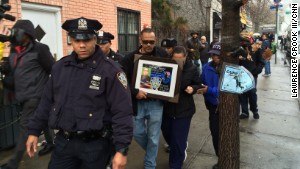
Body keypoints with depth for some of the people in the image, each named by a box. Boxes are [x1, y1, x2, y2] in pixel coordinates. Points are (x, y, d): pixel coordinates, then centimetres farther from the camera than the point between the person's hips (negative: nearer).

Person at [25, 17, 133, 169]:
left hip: (96, 144, -4)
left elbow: (122, 112, -17)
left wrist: (121, 150, -19)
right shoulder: (60, 66, 4)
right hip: (63, 141, 5)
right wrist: (34, 131, 14)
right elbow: (47, 101, 13)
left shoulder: (110, 70, -15)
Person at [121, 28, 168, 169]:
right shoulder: (130, 58, -5)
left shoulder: (162, 54, -2)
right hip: (137, 102, 1)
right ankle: (152, 153, 43)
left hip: (155, 102, 0)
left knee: (153, 137, 8)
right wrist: (135, 92, -20)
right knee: (138, 133, 13)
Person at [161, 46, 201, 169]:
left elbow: (198, 85, 1)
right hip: (167, 107, 4)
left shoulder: (192, 69, -9)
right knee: (167, 133, 21)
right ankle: (181, 151, 52)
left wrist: (192, 88, -20)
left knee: (178, 140, 2)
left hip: (184, 109, -3)